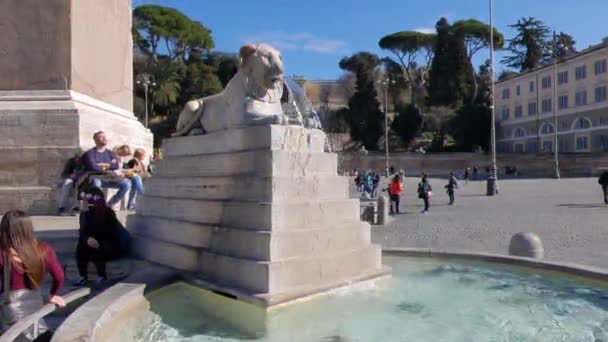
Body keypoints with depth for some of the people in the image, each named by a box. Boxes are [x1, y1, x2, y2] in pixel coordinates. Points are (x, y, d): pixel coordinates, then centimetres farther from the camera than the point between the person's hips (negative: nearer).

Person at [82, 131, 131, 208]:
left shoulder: (111, 153, 14)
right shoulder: (90, 153, 1)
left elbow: (117, 165, -3)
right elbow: (93, 167, -16)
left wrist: (103, 165, -8)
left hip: (109, 179, 4)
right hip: (96, 178, -4)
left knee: (127, 183, -19)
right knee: (95, 182, -40)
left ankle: (109, 205, -8)